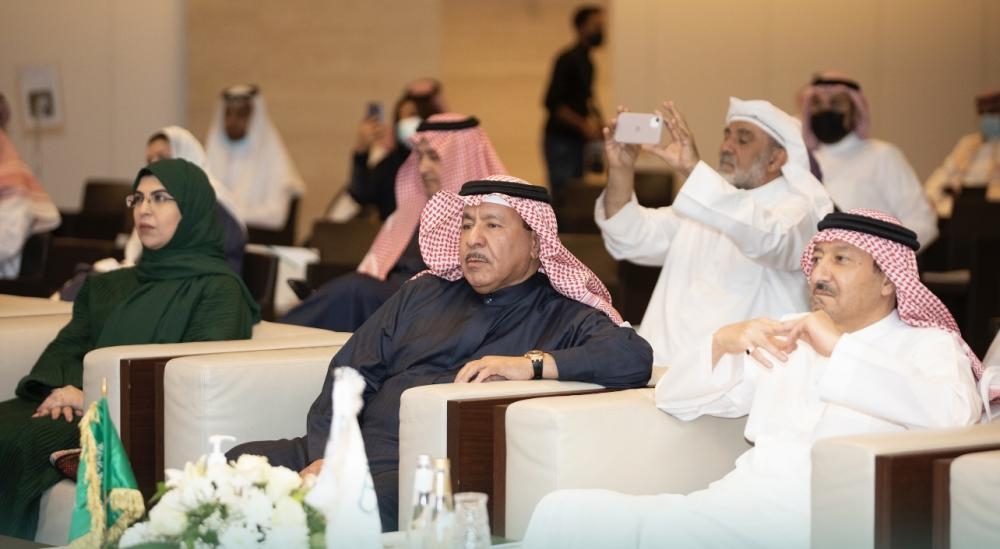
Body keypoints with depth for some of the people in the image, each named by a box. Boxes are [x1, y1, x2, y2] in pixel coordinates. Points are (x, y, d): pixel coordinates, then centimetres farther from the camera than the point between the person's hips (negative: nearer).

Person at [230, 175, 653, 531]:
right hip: (359, 447, 6)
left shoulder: (562, 318, 10)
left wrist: (531, 364, -20)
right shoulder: (423, 293, 24)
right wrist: (325, 454, -2)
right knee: (238, 465, -17)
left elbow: (635, 357, -9)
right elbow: (351, 373, 17)